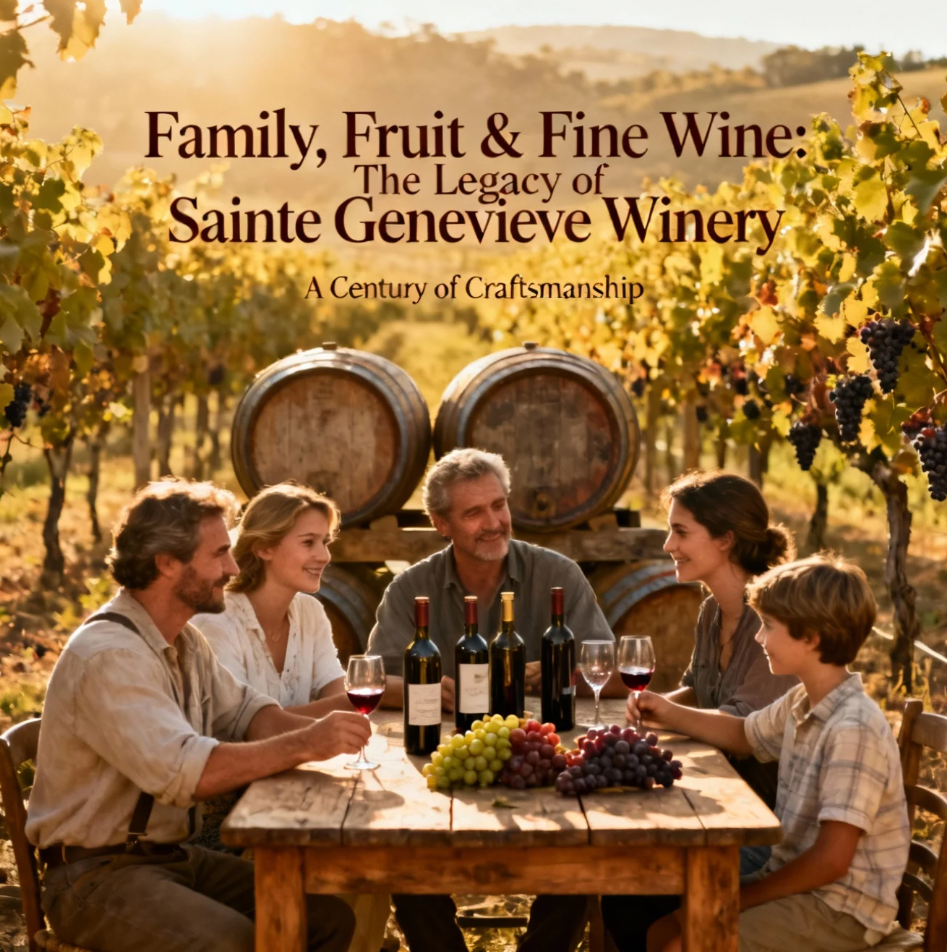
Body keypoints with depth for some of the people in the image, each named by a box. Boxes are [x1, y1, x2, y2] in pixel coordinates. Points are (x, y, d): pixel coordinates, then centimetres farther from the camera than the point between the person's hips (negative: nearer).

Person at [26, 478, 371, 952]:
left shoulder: (184, 641, 11)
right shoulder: (109, 656, -22)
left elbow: (242, 712, 11)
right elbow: (186, 771, -31)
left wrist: (320, 729, -9)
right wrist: (304, 745, -28)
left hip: (176, 854, 9)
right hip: (98, 873, -9)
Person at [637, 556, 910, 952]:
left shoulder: (854, 730, -25)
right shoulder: (801, 704, 4)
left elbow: (831, 859, -25)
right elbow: (743, 735, 28)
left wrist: (743, 898, -16)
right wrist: (671, 714, 15)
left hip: (841, 909, -9)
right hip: (798, 883, 9)